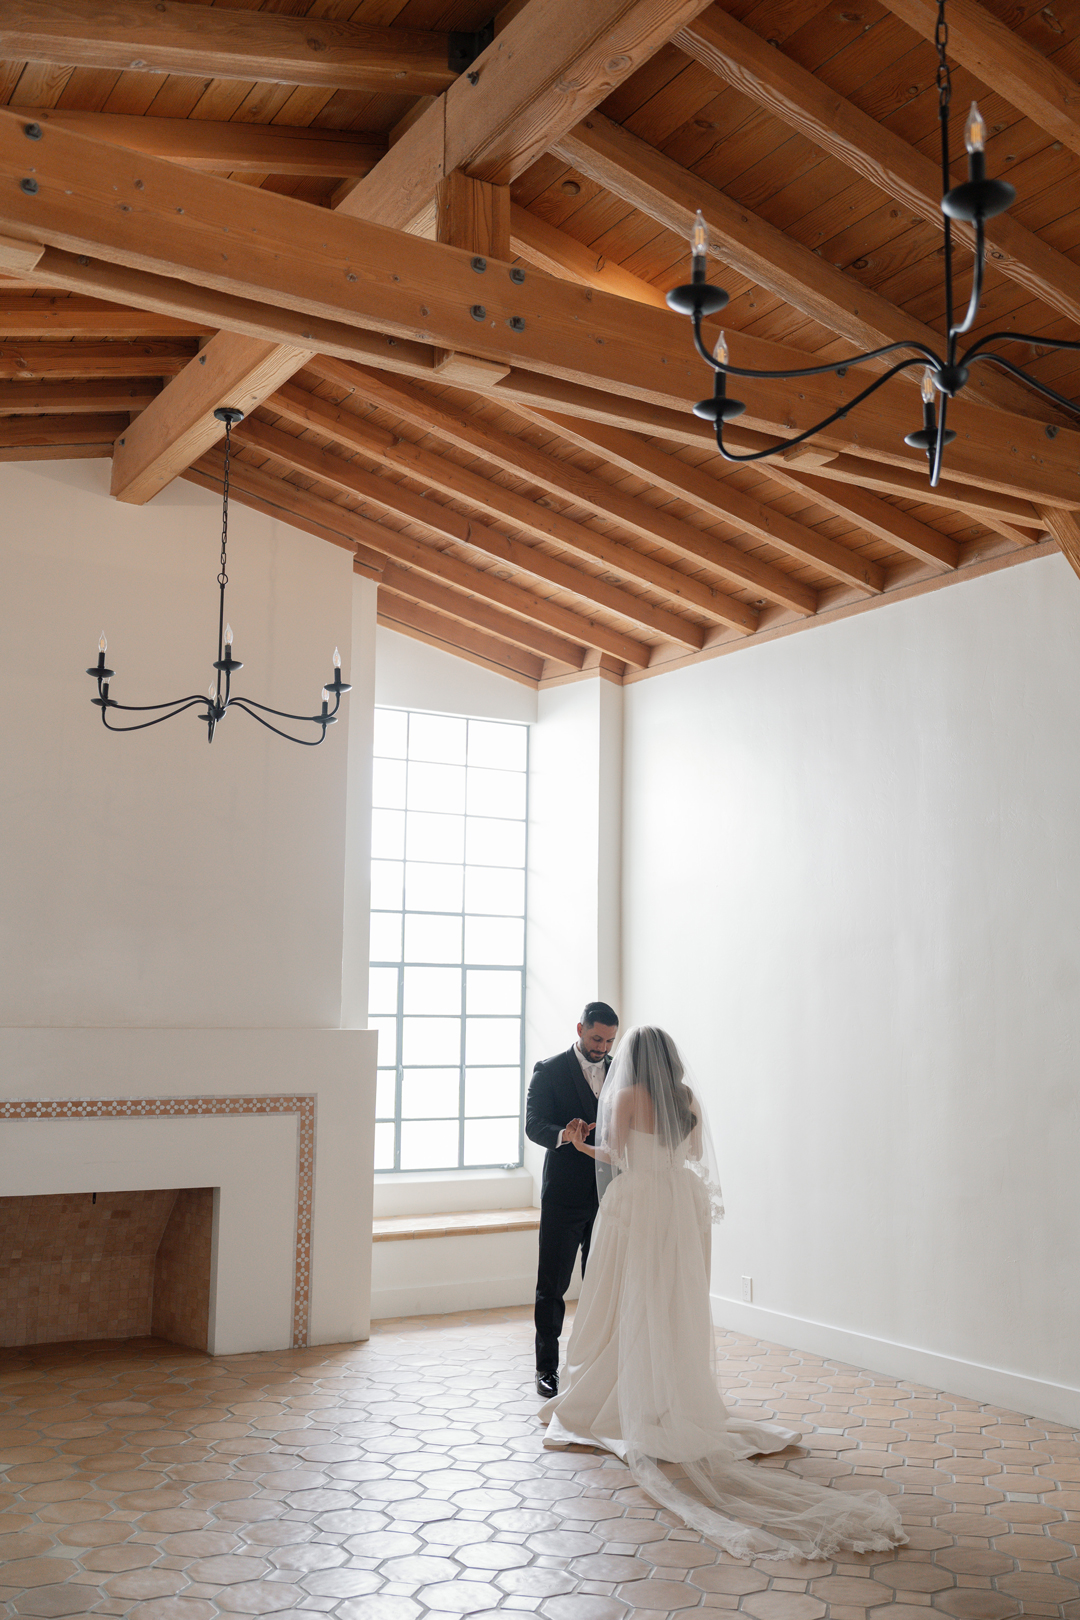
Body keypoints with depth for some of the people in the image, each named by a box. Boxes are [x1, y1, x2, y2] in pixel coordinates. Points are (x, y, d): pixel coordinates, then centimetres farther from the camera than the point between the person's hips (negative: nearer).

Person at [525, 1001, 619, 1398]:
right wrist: (562, 1134, -33)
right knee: (552, 1285, 2)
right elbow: (534, 1124, -12)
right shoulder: (549, 1071, -3)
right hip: (564, 1197, -4)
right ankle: (547, 1367, 11)